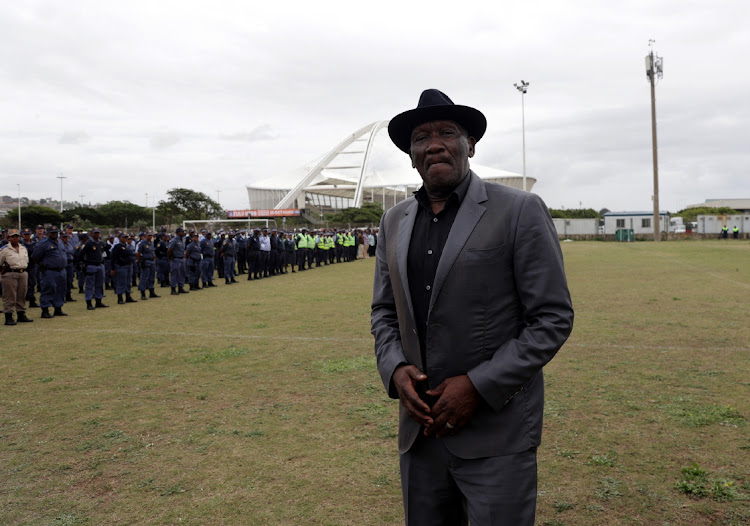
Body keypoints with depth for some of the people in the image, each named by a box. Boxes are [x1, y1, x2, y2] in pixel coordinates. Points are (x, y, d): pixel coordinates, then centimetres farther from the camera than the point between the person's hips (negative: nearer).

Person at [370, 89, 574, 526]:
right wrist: (395, 369, -5)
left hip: (497, 433, -4)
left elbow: (553, 318, -9)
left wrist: (478, 386, -16)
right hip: (420, 426, 5)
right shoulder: (394, 221, 8)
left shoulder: (519, 211, -8)